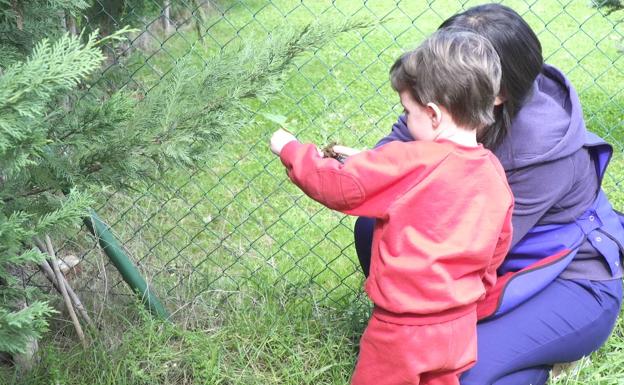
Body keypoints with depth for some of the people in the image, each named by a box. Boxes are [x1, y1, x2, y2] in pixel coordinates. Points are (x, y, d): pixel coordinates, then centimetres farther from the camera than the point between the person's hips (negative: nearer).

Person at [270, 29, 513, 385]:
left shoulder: (409, 162, -23)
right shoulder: (494, 173, -2)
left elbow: (339, 186, -17)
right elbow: (497, 248, 9)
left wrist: (291, 150, -1)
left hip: (404, 330, -6)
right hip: (459, 328, 6)